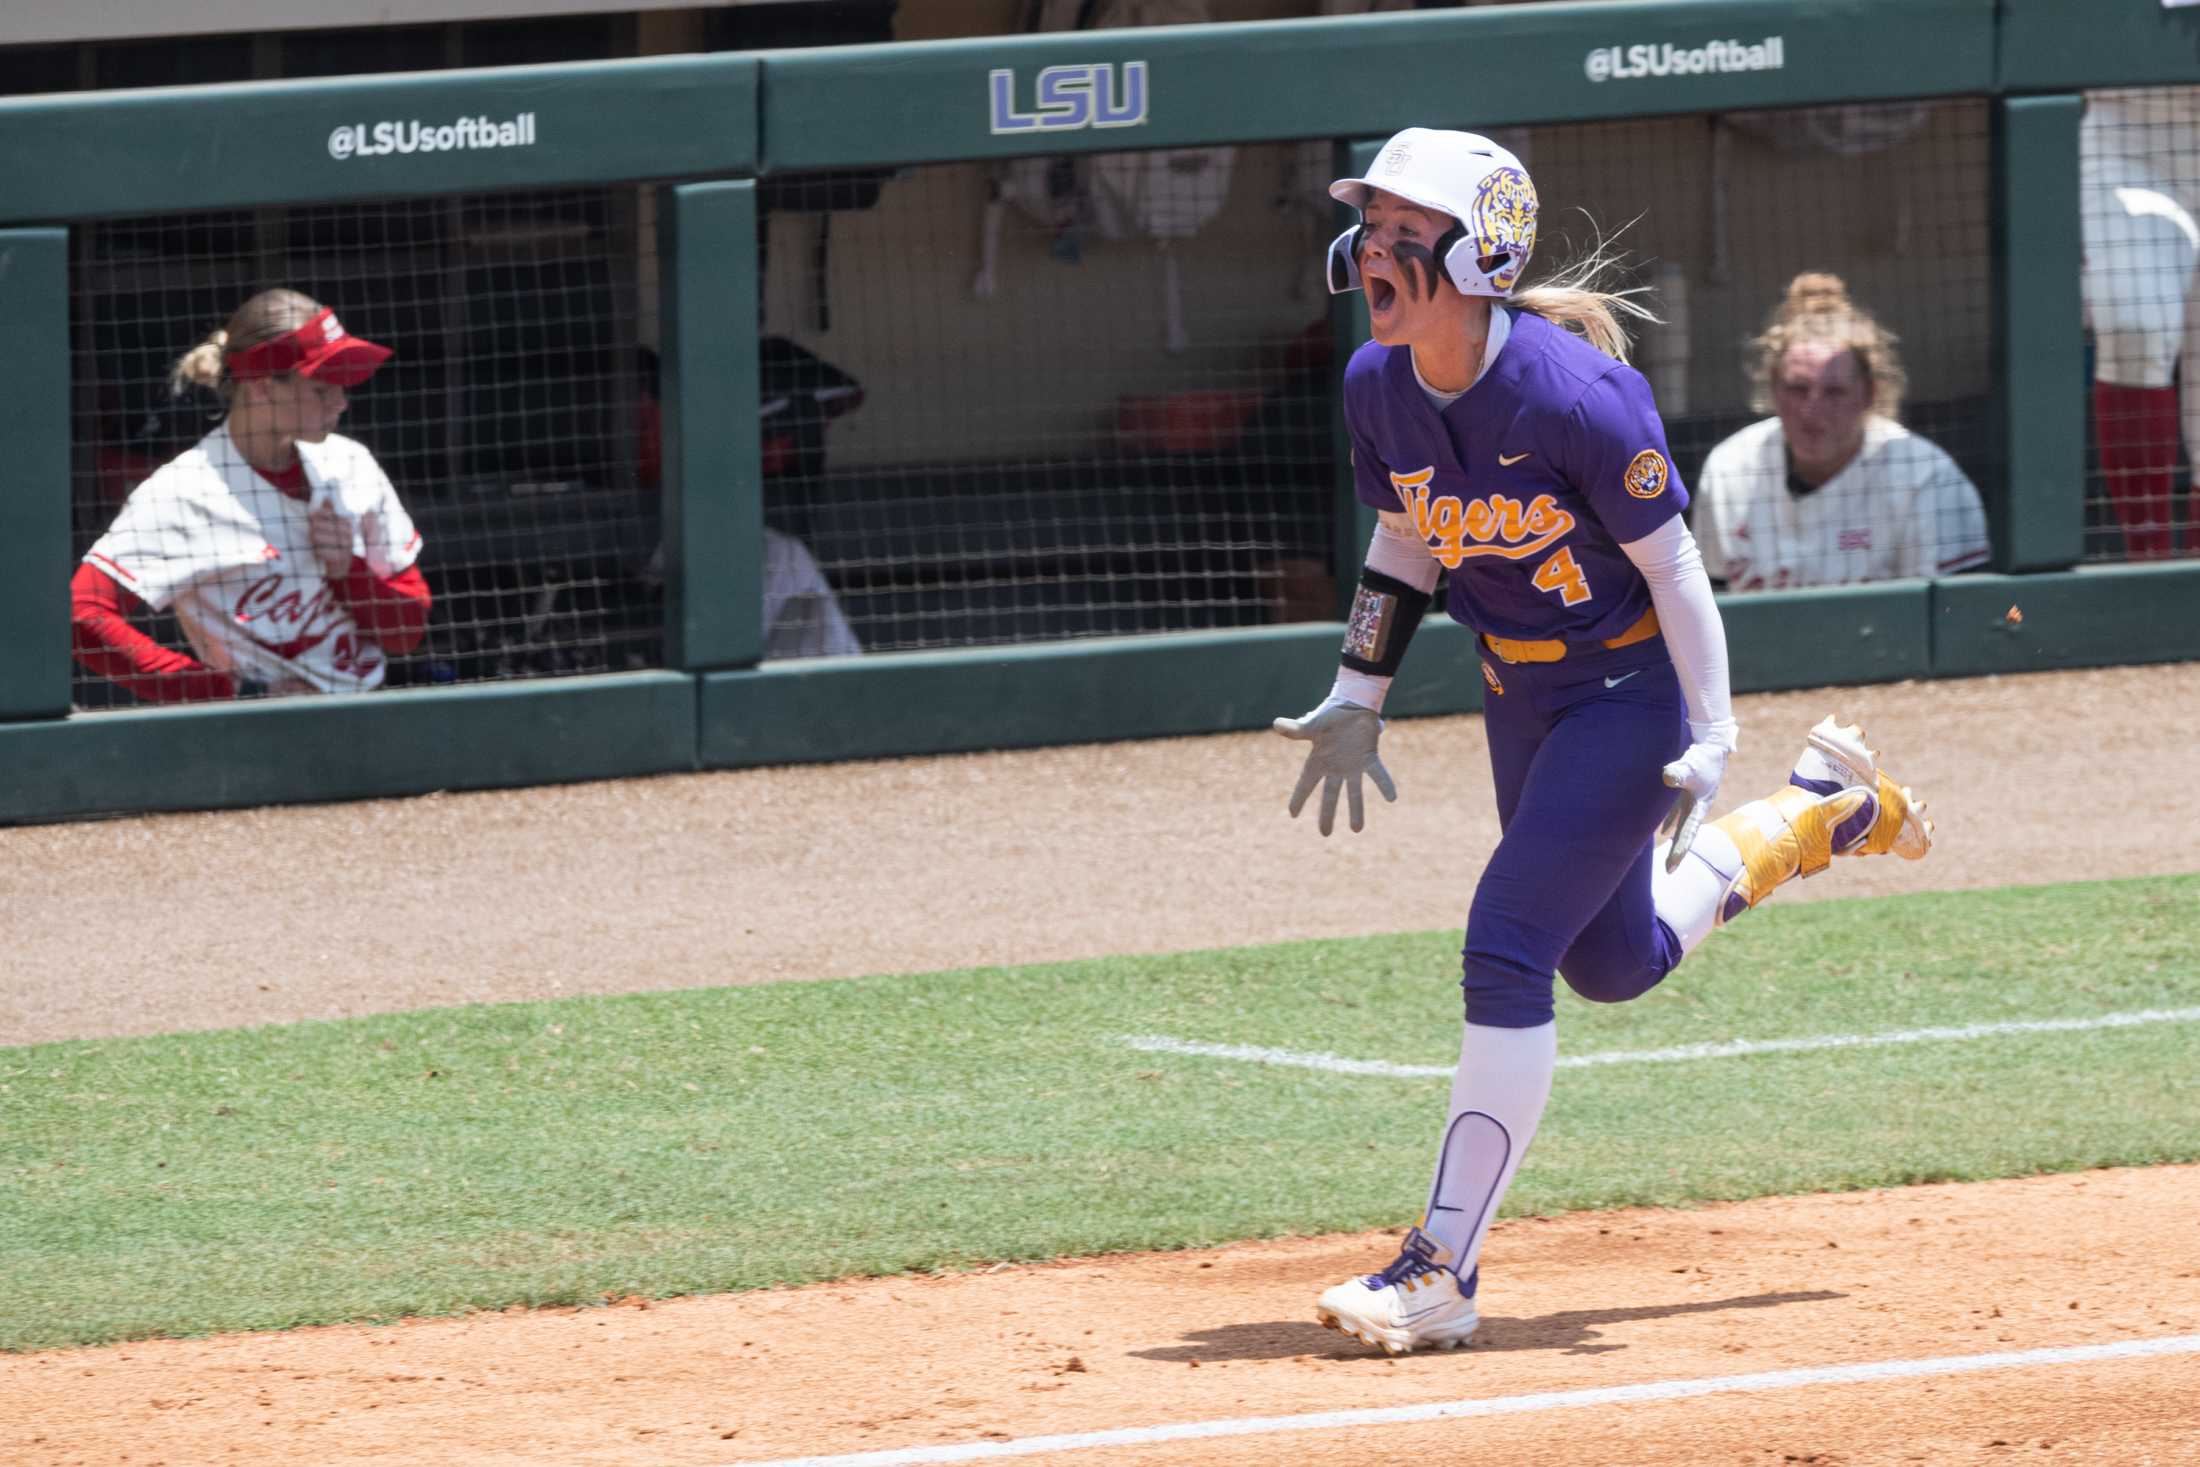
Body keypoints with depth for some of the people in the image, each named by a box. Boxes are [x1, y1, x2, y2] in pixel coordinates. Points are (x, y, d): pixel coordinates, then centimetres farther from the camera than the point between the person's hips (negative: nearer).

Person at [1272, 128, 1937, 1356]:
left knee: (1508, 950, -16)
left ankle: (1445, 1272, -11)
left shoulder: (1574, 397, -28)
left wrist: (1710, 745, -19)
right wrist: (1359, 697, 8)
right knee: (1612, 965, 20)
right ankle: (1821, 810, 43)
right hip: (1520, 691, 8)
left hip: (1632, 688, -8)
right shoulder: (1379, 386, -8)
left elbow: (1673, 568, -19)